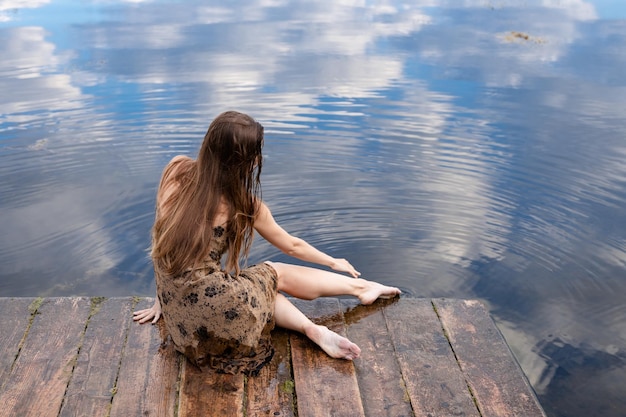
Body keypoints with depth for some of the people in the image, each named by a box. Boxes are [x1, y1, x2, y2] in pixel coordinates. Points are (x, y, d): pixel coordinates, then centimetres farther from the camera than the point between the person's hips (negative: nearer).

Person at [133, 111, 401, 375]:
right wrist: (335, 262, 28)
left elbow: (164, 240, 9)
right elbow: (292, 246, 10)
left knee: (263, 281, 26)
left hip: (178, 320, 5)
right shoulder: (242, 203, -5)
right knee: (277, 274, 22)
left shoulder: (176, 170, 3)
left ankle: (311, 329, 6)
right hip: (213, 320, -4)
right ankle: (362, 287, 34)